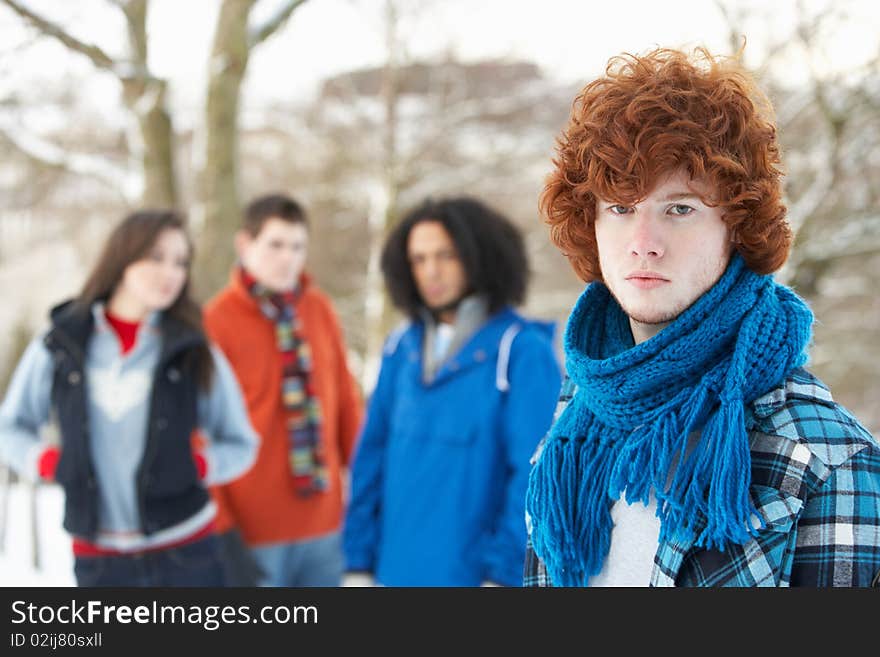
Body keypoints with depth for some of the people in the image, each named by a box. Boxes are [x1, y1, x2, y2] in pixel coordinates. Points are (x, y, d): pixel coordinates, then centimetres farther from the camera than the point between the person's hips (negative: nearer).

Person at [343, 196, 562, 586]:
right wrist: (360, 556, 3)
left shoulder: (523, 351, -11)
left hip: (475, 571, -5)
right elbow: (373, 453, 7)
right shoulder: (401, 349, 7)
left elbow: (537, 472, -14)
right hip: (399, 569, 6)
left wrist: (506, 571, -16)